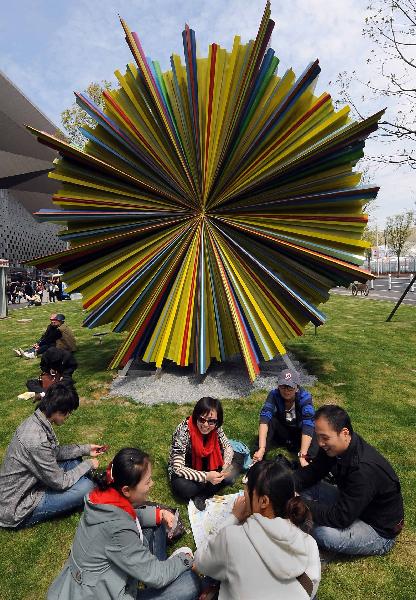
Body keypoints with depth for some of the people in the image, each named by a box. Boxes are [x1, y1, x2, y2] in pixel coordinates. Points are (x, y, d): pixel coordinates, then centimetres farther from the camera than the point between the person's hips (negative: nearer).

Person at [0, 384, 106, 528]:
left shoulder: (35, 420, -7)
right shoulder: (36, 440, -35)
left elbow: (54, 452, 9)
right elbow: (60, 482, -23)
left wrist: (85, 449, 6)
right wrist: (88, 464, -8)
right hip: (19, 510, -9)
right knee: (86, 486, -20)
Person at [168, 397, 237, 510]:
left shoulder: (216, 428, -18)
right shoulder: (183, 430, -32)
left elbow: (227, 447, -3)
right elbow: (178, 468, -31)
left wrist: (226, 466, -22)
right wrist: (206, 476, -37)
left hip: (206, 465, 4)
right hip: (184, 470, -4)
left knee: (231, 474, -18)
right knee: (183, 488, -35)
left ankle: (201, 496, -9)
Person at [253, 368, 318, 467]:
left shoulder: (304, 397, -27)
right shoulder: (274, 395, -24)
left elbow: (308, 425, -37)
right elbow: (264, 419, -36)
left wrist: (302, 456, -48)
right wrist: (261, 448, -49)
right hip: (282, 431, 1)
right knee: (270, 420, -29)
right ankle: (259, 459, -27)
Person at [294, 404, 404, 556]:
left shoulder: (364, 469, -37)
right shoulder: (336, 446, -13)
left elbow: (341, 517, -34)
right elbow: (312, 472, -3)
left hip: (379, 531, -7)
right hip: (350, 505, 7)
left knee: (323, 534, -30)